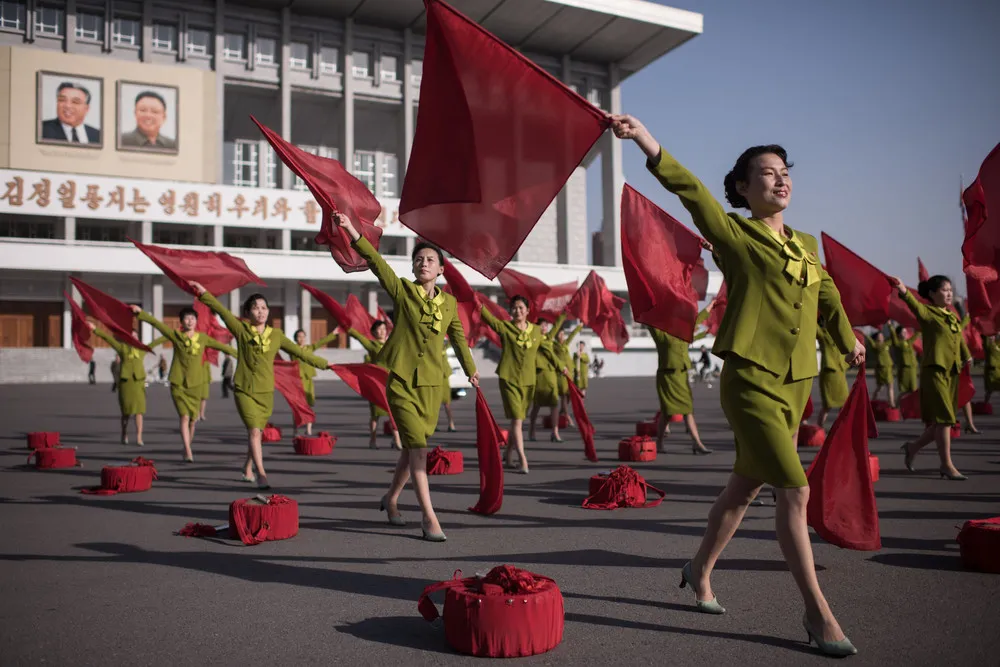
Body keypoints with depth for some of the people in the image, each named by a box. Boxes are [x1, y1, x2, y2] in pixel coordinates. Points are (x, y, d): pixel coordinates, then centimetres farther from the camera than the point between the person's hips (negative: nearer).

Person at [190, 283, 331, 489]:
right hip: (244, 390, -3)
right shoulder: (241, 329, -1)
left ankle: (247, 469, 33)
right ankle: (261, 474, -10)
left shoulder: (276, 335, 6)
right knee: (254, 431, -13)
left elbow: (298, 351, 12)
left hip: (266, 392, 3)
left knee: (256, 433, 12)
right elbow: (222, 310, -7)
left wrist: (323, 363, 15)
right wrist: (204, 293, -16)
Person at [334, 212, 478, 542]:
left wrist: (470, 369, 32)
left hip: (432, 384, 4)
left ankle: (391, 498, 36)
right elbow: (376, 262, -14)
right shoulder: (402, 291, -2)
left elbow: (458, 337, 21)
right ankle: (429, 518, -7)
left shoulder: (449, 302, 7)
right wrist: (351, 230, -27)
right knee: (417, 447, -11)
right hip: (402, 381, -4)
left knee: (413, 448, 12)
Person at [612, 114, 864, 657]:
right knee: (795, 491, -11)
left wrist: (846, 337, 34)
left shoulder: (807, 245, 13)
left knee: (744, 488, 15)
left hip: (795, 386, 7)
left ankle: (700, 571, 35)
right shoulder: (735, 234, -5)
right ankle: (818, 613, 3)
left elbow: (826, 293, 33)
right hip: (750, 383, -7)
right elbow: (689, 189, -21)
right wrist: (643, 136, -32)